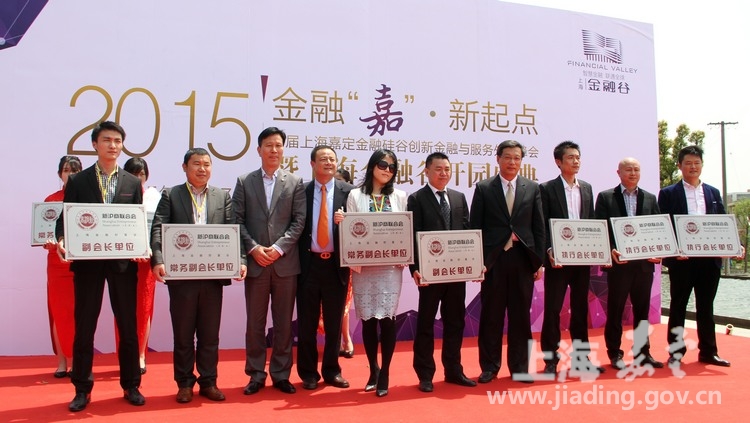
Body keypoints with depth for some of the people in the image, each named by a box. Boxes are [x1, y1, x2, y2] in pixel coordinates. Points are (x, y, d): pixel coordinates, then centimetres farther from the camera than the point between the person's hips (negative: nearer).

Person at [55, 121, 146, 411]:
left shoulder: (133, 183, 8)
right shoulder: (77, 182, 7)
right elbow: (65, 219, 4)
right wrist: (61, 241, -16)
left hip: (124, 262, 1)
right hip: (87, 261, 0)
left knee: (128, 325, 6)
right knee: (84, 326, 6)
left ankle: (130, 386, 19)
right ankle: (82, 389, 19)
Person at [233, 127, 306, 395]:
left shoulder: (295, 183, 6)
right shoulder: (245, 182, 8)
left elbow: (299, 221, 0)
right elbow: (238, 220, 2)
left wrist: (279, 247, -12)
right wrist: (254, 248, -10)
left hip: (285, 262, 0)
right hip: (255, 262, 0)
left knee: (284, 322, 7)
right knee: (255, 322, 7)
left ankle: (281, 374, 18)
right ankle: (256, 374, 18)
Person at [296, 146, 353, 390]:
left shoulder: (348, 192, 3)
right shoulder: (301, 191, 3)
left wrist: (346, 221, -23)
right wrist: (296, 261, -6)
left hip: (336, 265, 0)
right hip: (308, 264, 0)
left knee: (334, 322, 11)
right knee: (306, 322, 8)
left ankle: (332, 371, 25)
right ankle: (308, 373, 23)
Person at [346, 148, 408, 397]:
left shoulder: (400, 197, 10)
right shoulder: (356, 196, 6)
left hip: (390, 266, 0)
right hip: (363, 267, 0)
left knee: (387, 317, -5)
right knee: (368, 319, 6)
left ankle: (385, 373, 8)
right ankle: (373, 370, 23)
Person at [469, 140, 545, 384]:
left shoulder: (532, 188, 8)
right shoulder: (483, 188, 3)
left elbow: (539, 227, 7)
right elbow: (475, 227, 1)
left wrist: (539, 261, 1)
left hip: (523, 260, 2)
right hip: (493, 260, -1)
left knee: (521, 315, 8)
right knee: (491, 316, 5)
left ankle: (519, 367, 20)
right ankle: (489, 367, 18)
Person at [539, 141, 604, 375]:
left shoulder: (586, 188, 13)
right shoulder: (547, 188, -3)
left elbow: (591, 222, 14)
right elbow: (542, 225, -7)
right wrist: (549, 251, -19)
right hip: (558, 258, -5)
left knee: (580, 308, 12)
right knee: (553, 309, 0)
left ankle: (582, 358, 22)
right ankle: (551, 361, 10)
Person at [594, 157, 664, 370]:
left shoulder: (650, 198, 12)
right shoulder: (605, 197, 1)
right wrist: (610, 251, -18)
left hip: (644, 262, 3)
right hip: (619, 262, -3)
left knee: (642, 309, 11)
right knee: (615, 309, 4)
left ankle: (642, 352, 21)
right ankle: (615, 353, 13)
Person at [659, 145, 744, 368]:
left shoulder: (713, 193, 14)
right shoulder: (668, 194, 1)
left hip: (709, 258, 4)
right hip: (681, 259, -4)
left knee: (706, 306, 12)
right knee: (678, 306, 5)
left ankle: (708, 351, 22)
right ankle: (676, 353, 13)